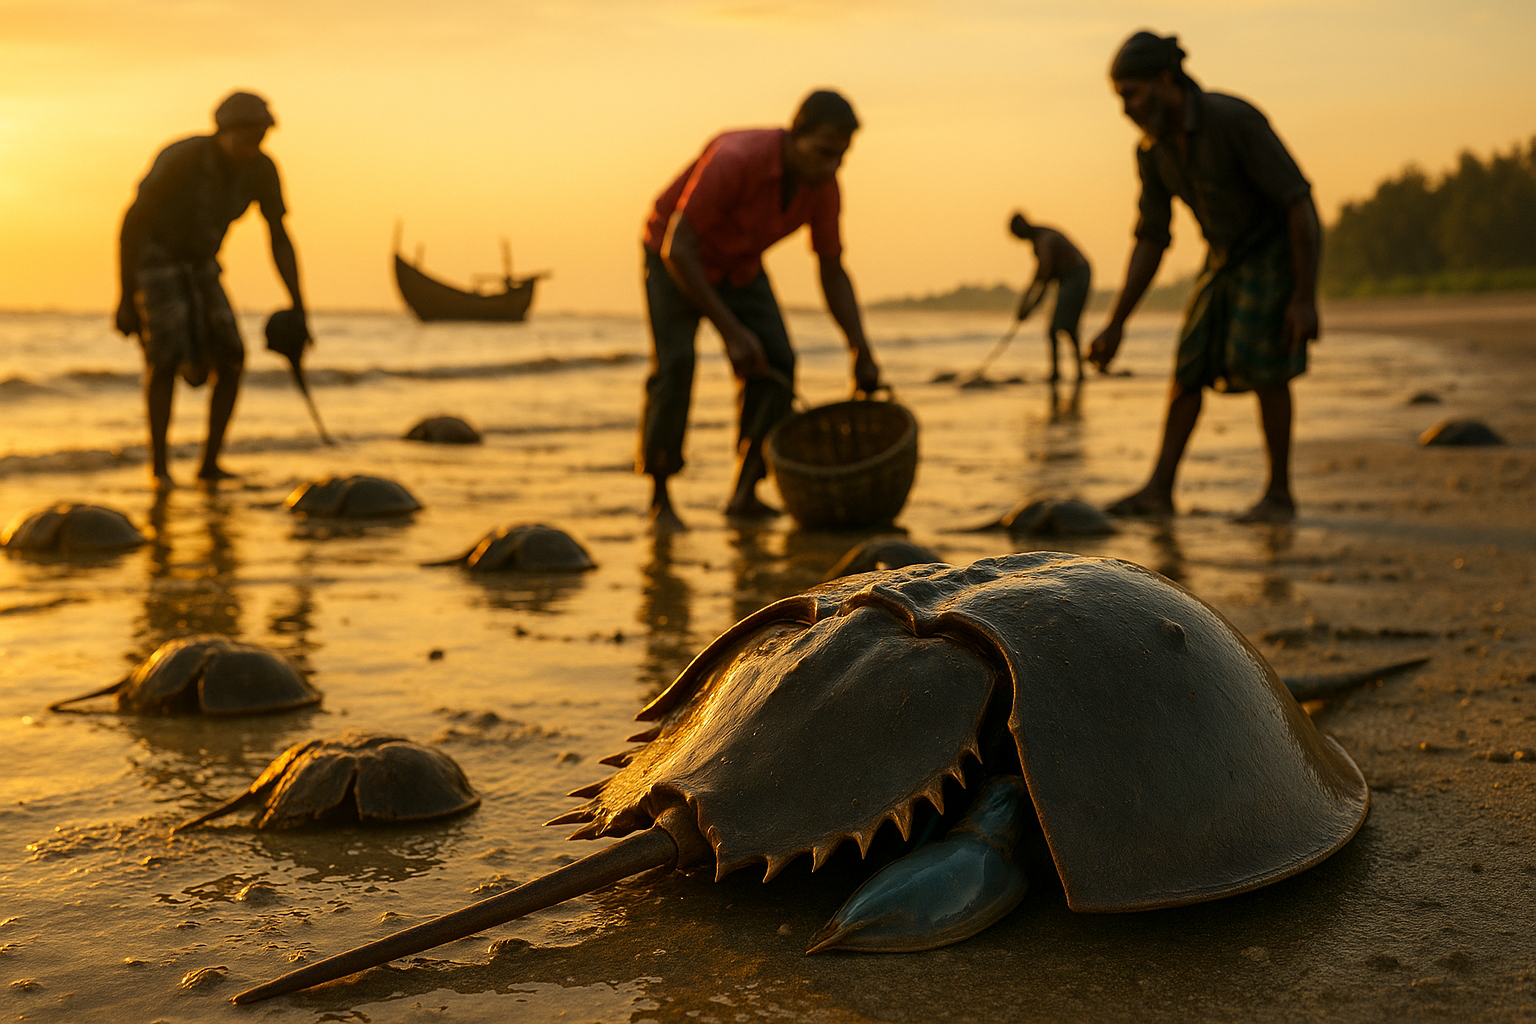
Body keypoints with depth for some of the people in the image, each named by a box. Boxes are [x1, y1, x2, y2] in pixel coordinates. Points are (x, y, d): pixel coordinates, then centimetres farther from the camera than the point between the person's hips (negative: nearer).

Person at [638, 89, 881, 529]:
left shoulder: (824, 187, -20)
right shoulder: (734, 161, -39)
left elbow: (833, 275, -9)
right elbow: (677, 248, -37)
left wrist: (862, 356, -18)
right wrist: (732, 332, -38)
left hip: (739, 263, 5)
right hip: (674, 257, -5)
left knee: (776, 363, -13)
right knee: (675, 364, -24)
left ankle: (745, 493, -5)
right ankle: (660, 498, -12)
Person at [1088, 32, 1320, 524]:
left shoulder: (1236, 120, -30)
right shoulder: (1153, 150, -7)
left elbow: (1299, 201, -28)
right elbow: (1150, 242, -2)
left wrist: (1306, 298, -30)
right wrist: (1115, 325, -7)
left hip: (1281, 249, -7)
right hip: (1228, 256, 7)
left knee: (1261, 366, -17)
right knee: (1190, 364, -2)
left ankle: (1279, 495, -6)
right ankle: (1158, 490, 0)